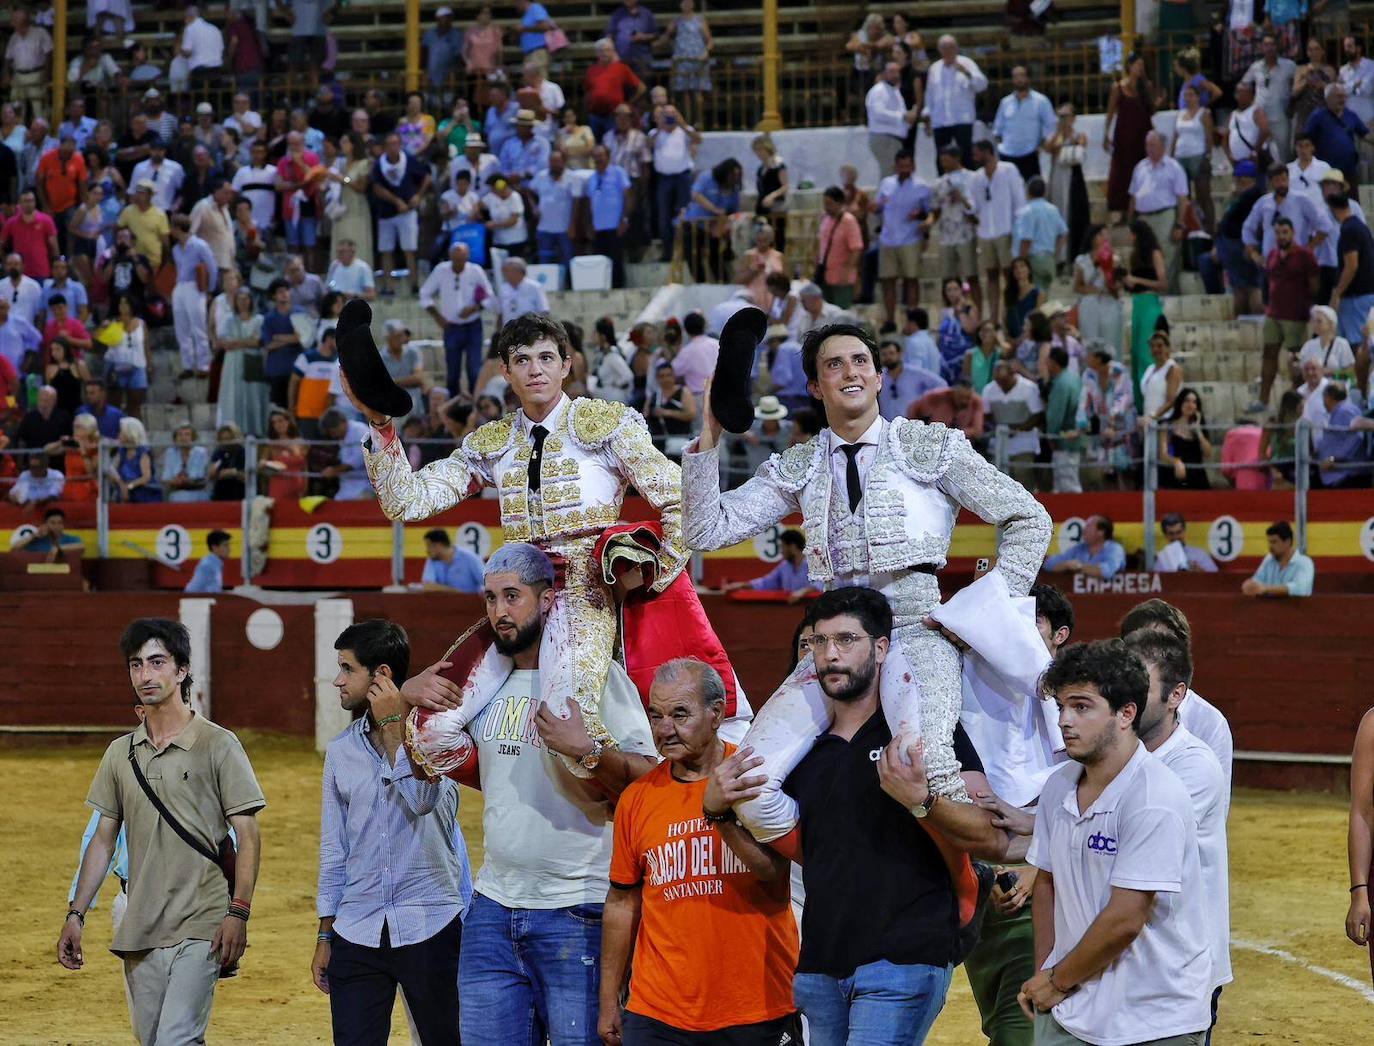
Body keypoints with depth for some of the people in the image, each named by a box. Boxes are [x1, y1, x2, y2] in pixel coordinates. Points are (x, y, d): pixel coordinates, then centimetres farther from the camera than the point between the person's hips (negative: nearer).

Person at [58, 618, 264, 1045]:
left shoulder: (218, 745, -2)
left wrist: (238, 912, -15)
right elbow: (104, 839, 17)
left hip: (200, 929, -6)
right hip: (139, 931, 6)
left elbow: (248, 836, -4)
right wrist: (76, 914, 10)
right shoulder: (121, 753, 13)